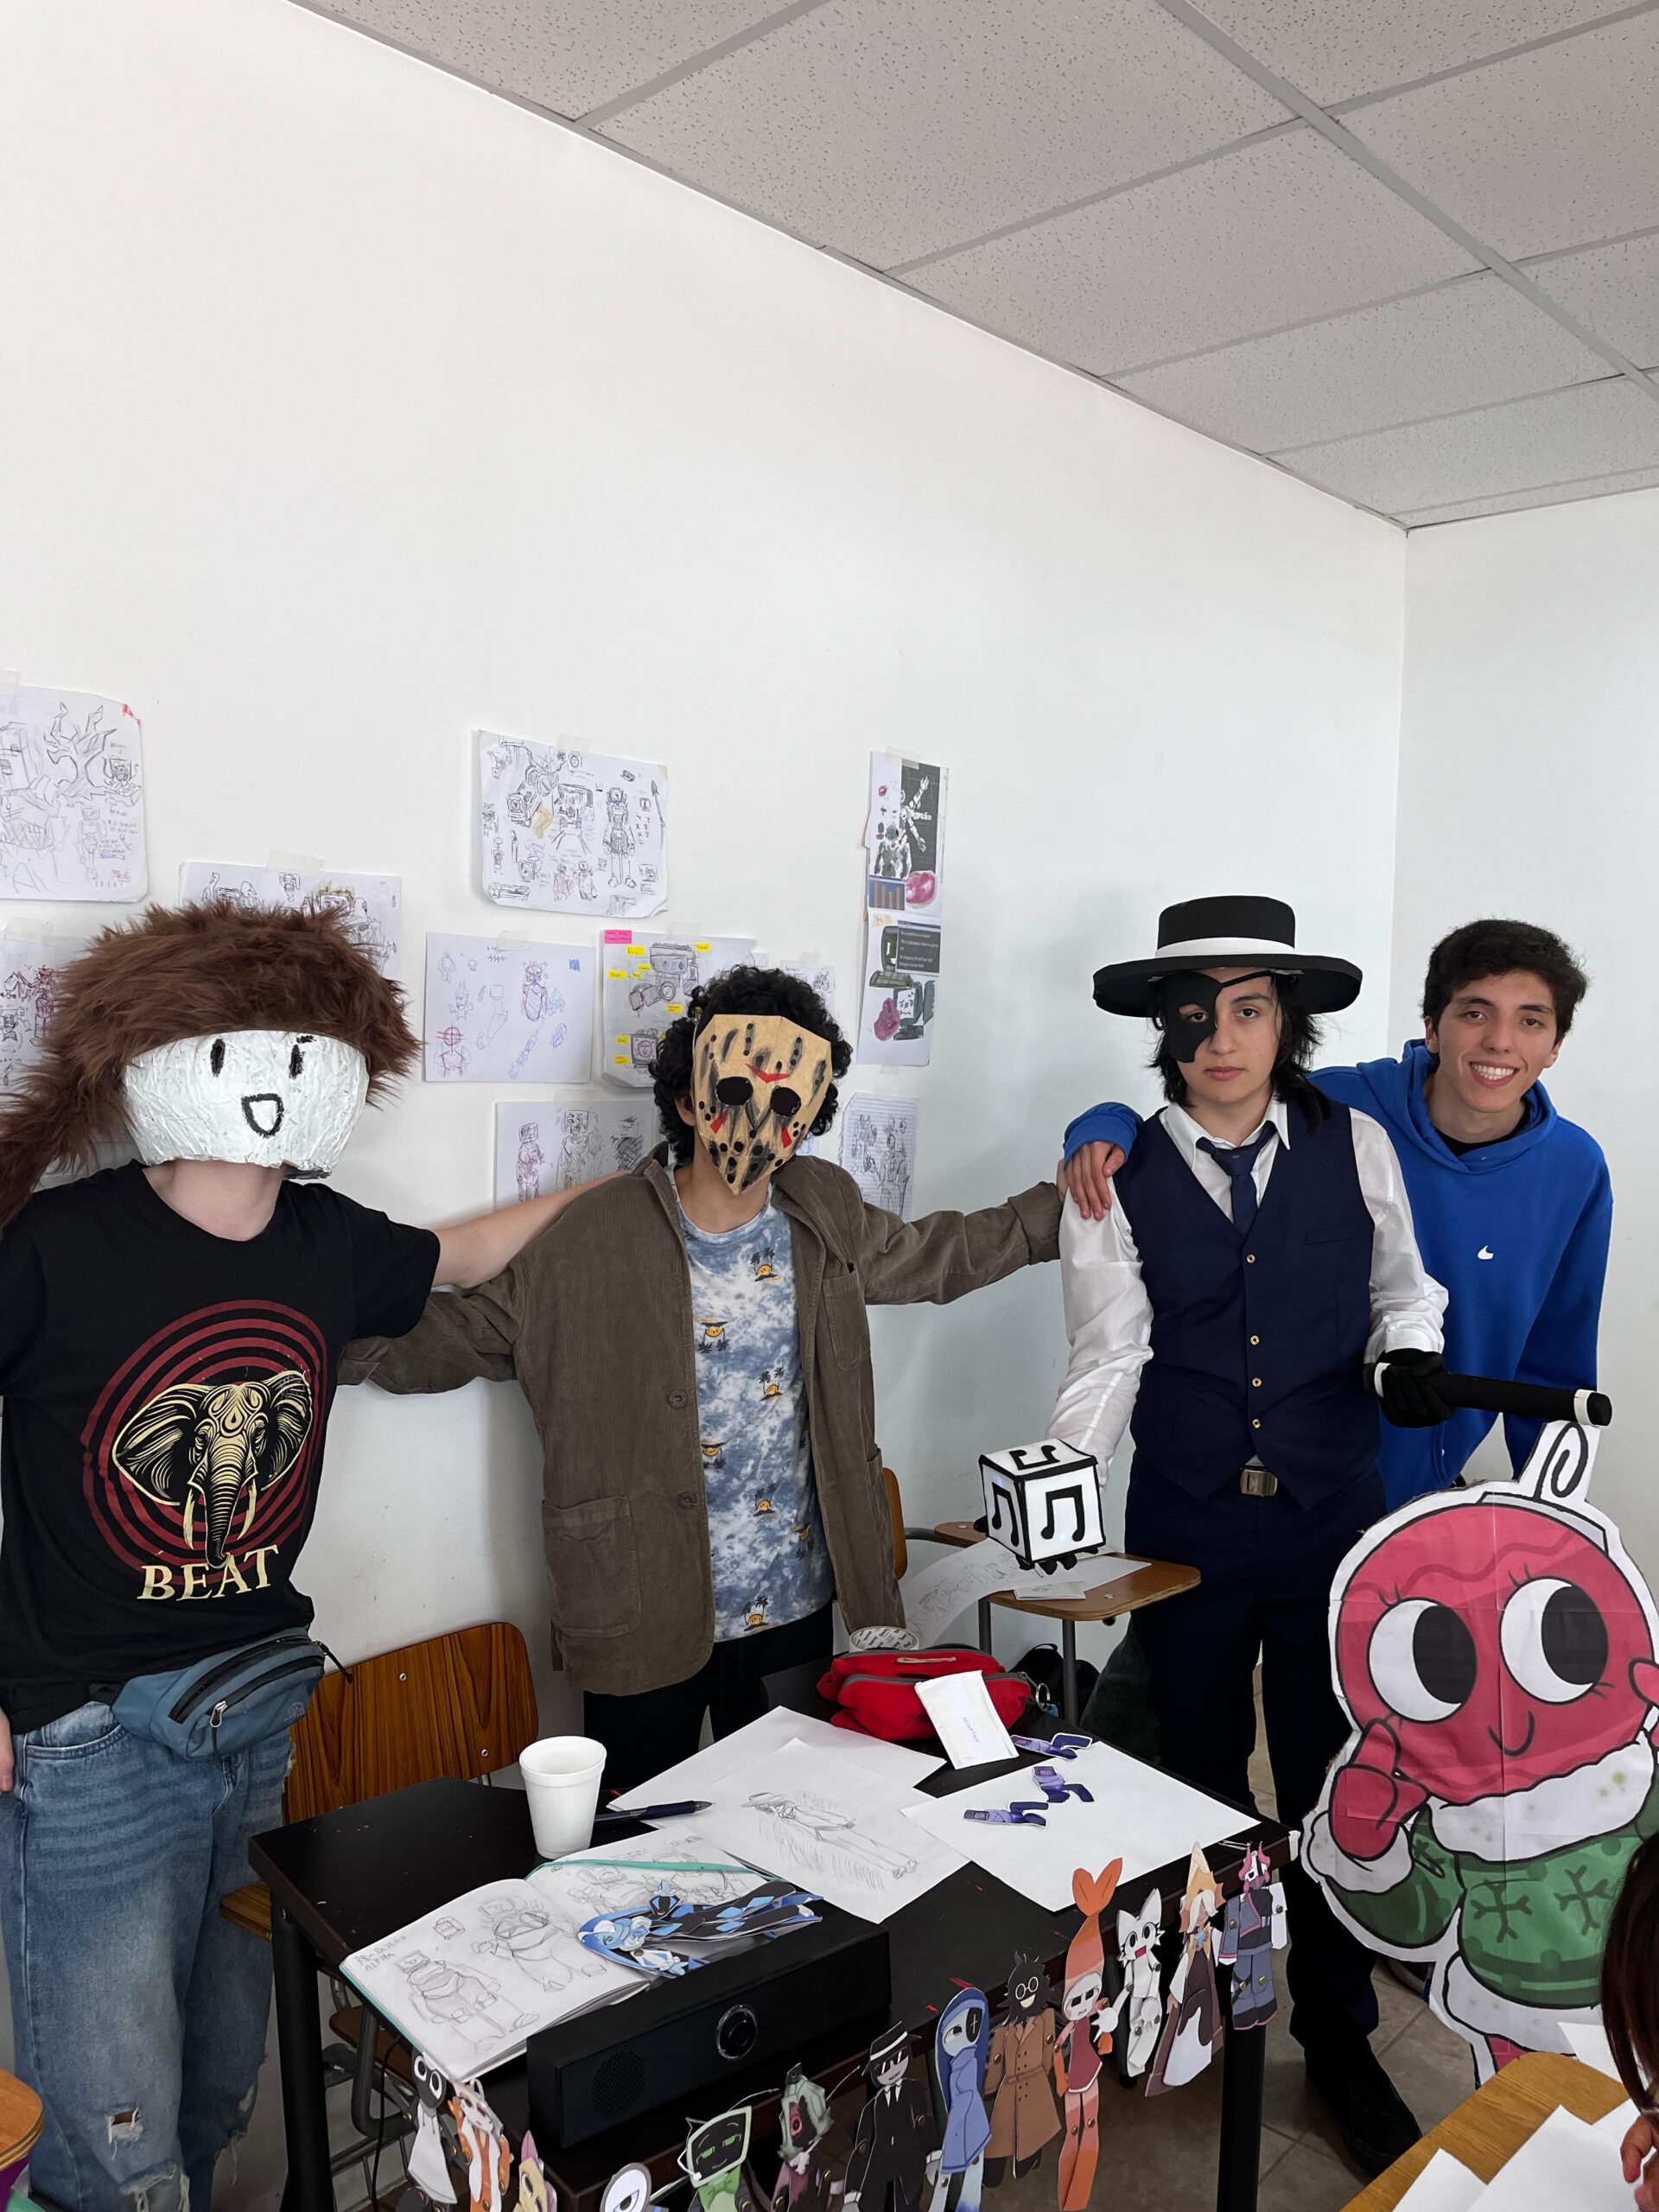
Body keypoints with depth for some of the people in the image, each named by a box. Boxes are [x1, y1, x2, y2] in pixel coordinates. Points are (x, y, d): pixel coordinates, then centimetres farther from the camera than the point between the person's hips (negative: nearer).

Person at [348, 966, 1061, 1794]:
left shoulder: (827, 1214, -1)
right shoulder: (588, 1243, -15)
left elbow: (937, 1255, 15)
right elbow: (451, 1335, -6)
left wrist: (1067, 1206, 12)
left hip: (796, 1611, 4)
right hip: (645, 1626, -4)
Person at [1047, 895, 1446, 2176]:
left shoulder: (1356, 1147, -3)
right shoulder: (1119, 1180, -8)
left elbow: (1401, 1287, 10)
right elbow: (1108, 1363, -11)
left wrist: (1408, 1347, -12)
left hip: (1334, 1528, 1)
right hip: (1187, 1533, 0)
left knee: (1335, 1786, 11)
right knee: (1201, 1786, 17)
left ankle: (1341, 2041, 35)